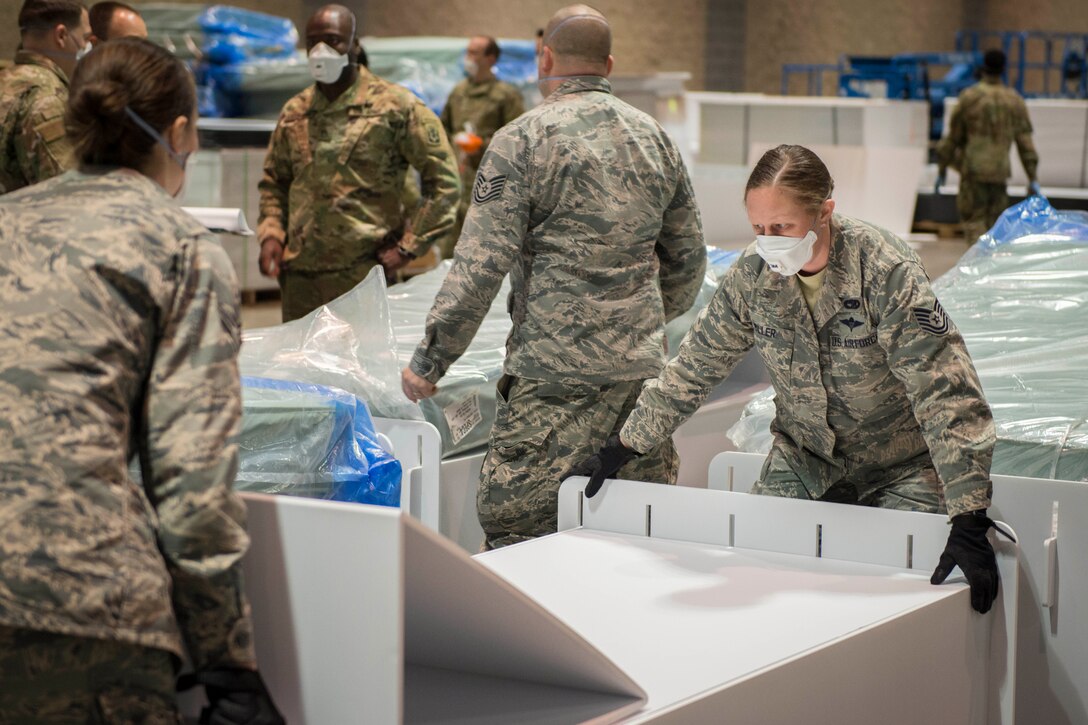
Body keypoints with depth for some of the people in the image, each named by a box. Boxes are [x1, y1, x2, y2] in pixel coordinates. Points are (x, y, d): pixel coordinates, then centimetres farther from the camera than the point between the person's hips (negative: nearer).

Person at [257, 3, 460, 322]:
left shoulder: (395, 106, -3)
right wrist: (271, 234, 7)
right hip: (299, 275, 5)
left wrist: (408, 247, -5)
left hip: (364, 274, -5)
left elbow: (443, 181, -1)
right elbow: (274, 182, 24)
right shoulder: (294, 112, 12)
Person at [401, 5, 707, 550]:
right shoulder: (655, 138, 13)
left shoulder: (521, 140, -5)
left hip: (556, 368, -6)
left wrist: (429, 362, -4)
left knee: (511, 526, -4)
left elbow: (480, 266, -11)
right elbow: (688, 257, 20)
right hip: (643, 366, 6)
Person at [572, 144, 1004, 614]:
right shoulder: (752, 275, -11)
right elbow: (693, 368, 2)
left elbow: (946, 394, -30)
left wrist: (969, 523, -35)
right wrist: (618, 452, 2)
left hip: (899, 470, -4)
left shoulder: (886, 272, -26)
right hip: (803, 461, 5)